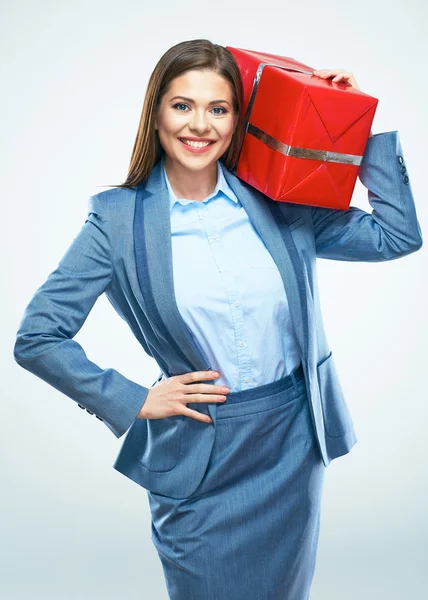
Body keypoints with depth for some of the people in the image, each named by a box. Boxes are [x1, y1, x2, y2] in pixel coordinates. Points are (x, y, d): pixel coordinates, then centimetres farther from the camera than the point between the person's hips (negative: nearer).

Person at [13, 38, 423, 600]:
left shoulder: (276, 201, -2)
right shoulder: (120, 218, -10)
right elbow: (36, 339, -8)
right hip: (199, 459, -3)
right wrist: (134, 400, -11)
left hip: (295, 440, 3)